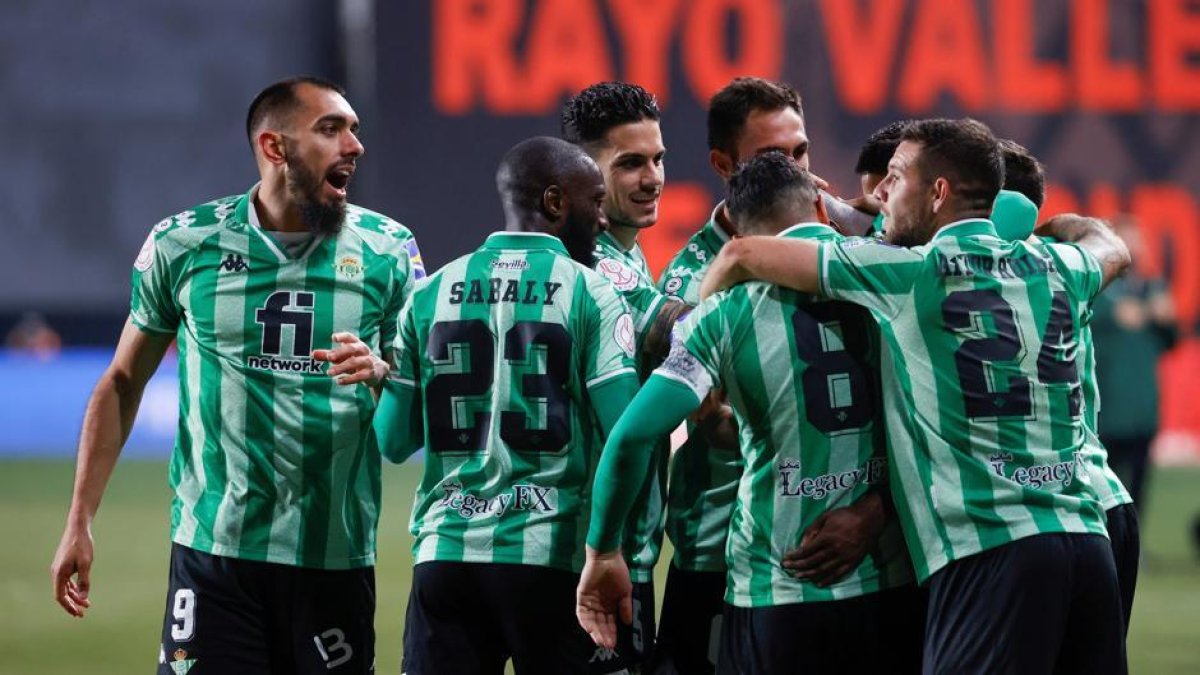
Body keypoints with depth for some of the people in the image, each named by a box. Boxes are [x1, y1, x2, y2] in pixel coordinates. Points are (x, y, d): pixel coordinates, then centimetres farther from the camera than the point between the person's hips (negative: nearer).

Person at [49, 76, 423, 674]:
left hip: (336, 558, 1)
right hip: (212, 551, -1)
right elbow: (123, 383, 10)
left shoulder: (386, 251, 3)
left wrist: (380, 373, -16)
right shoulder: (184, 245, 2)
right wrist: (79, 523, 7)